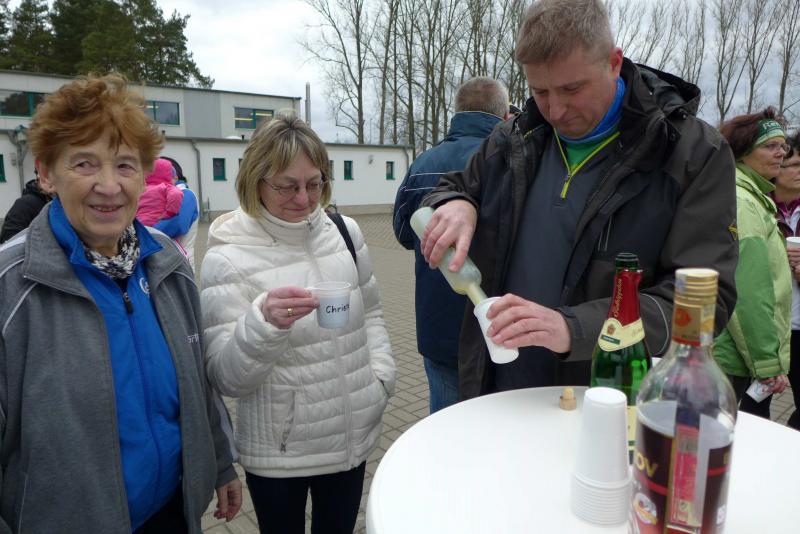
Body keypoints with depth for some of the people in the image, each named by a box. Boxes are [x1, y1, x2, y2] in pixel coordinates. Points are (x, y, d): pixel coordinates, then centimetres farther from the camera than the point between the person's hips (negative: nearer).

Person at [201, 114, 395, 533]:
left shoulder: (344, 232, -1)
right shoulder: (226, 259, -13)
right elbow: (225, 376, -16)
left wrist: (381, 373, -1)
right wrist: (264, 322, -33)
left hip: (353, 437, 4)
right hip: (278, 453, -3)